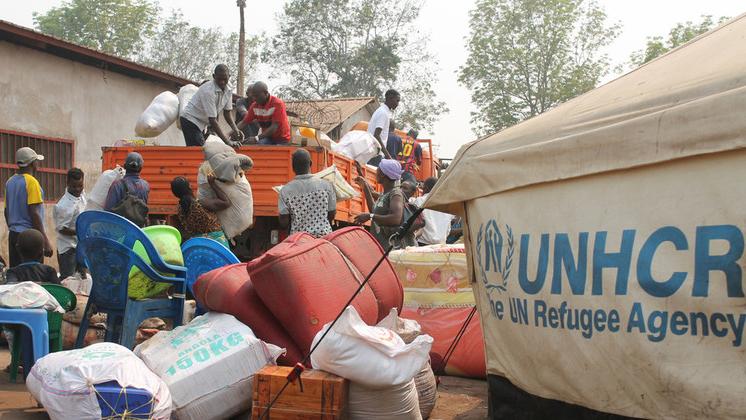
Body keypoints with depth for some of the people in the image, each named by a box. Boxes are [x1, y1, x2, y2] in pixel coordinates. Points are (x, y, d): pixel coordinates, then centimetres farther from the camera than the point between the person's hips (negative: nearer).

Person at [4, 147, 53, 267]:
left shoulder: (10, 182, 11)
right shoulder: (31, 181, -11)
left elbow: (7, 211, 15)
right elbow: (34, 213, -17)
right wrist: (45, 240, -16)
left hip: (13, 235, 8)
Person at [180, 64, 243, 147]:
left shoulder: (228, 91, -4)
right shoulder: (209, 91, -28)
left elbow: (227, 113, 5)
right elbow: (212, 120, -30)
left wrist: (235, 129, -14)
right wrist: (227, 141, -34)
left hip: (202, 123, 9)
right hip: (191, 120, -9)